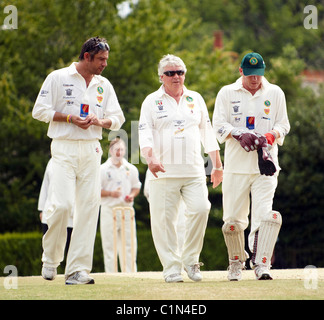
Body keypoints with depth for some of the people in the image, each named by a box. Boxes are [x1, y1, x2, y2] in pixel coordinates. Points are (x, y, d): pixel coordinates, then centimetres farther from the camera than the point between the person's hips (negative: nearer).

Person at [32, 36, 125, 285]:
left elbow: (117, 119, 15)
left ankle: (78, 269, -2)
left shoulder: (104, 85, 14)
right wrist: (70, 118, -13)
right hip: (64, 149, -5)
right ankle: (51, 259, 5)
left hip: (91, 150, 5)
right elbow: (40, 111, -3)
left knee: (89, 206, -4)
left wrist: (100, 121, -7)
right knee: (62, 204, -16)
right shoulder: (58, 78, 0)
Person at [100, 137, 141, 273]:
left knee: (129, 244, 0)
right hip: (109, 210, -3)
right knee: (109, 245, -4)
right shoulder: (102, 169, 1)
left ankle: (130, 274, 2)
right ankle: (111, 275, -2)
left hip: (127, 209, 3)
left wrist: (132, 195, -2)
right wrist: (110, 193, -16)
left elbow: (136, 187, 20)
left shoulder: (131, 169, 12)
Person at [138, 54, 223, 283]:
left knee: (200, 209, -16)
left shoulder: (196, 99, 17)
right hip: (163, 171, -2)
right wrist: (150, 158, -21)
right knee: (164, 219, -6)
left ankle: (190, 260, 0)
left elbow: (207, 133, 20)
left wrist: (217, 164, 16)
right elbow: (145, 133, -3)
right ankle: (171, 268, 2)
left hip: (194, 171, 2)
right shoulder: (152, 101, 8)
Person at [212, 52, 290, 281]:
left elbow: (284, 125, 10)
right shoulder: (227, 94, 7)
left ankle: (261, 264, -16)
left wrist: (271, 136, -12)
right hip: (236, 166, 0)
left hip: (265, 166, 0)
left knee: (265, 214, -17)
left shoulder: (275, 93, 10)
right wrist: (239, 135, -18)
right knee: (233, 219, 2)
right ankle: (236, 262, 23)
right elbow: (219, 125, 1)